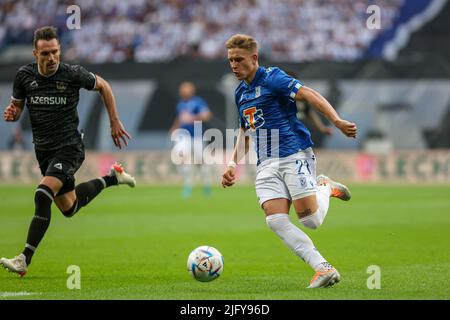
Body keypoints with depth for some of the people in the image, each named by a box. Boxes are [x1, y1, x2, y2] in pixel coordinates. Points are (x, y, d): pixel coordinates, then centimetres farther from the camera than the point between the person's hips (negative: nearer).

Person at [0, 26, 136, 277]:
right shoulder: (24, 75, -7)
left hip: (69, 148, -5)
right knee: (69, 208, 20)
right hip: (43, 150, 6)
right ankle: (113, 178, 47)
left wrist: (115, 122, 4)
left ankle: (24, 260, -23)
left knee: (43, 195, -27)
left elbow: (103, 86, 3)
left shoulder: (73, 74, -15)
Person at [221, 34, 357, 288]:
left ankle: (326, 188, 18)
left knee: (311, 220, -15)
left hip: (295, 155, -7)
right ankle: (324, 268, -14)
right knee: (276, 220, -16)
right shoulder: (240, 92, 18)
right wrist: (234, 164, 19)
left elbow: (309, 95, -19)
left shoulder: (272, 78, -7)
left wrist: (337, 121, -33)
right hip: (266, 165, 7)